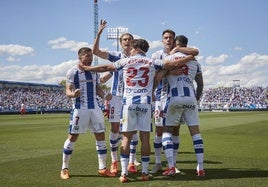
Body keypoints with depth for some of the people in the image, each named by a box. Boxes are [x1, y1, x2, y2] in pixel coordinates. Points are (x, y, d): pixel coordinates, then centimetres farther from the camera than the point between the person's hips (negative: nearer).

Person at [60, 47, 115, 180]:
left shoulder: (94, 72, 12)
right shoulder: (73, 72, -7)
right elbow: (68, 91, -11)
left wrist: (104, 96, -4)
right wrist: (73, 94, -34)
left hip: (94, 108, 6)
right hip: (80, 108, -6)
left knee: (101, 135, 5)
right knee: (73, 137, -2)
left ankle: (102, 168, 15)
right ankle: (64, 169, 11)